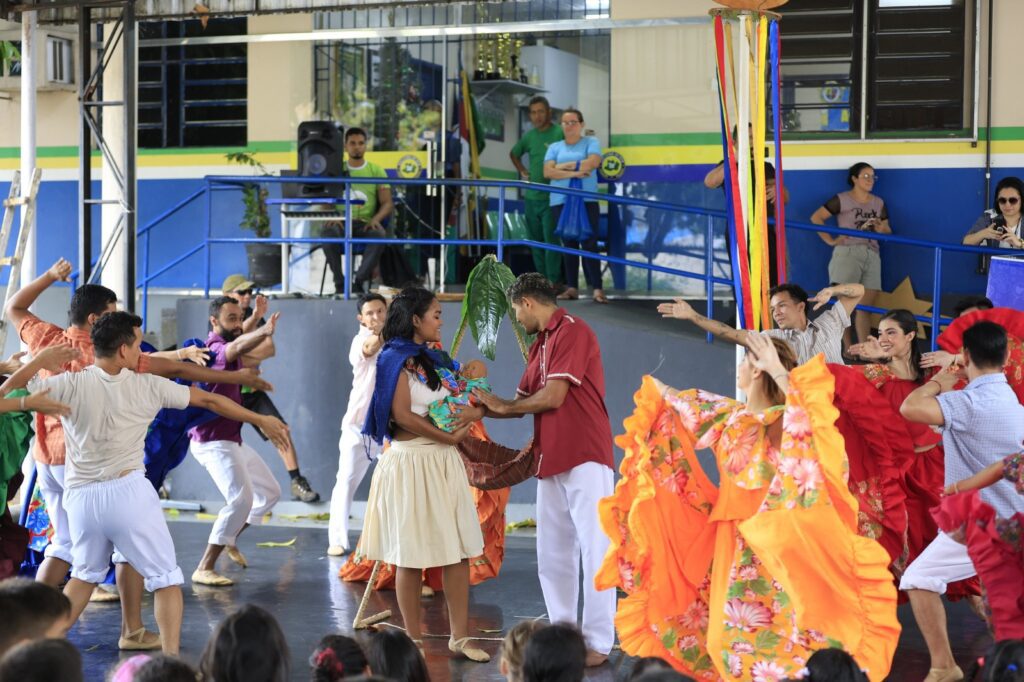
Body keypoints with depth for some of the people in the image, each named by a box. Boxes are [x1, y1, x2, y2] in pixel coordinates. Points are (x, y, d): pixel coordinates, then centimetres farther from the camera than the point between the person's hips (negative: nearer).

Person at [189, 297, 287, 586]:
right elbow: (236, 348, -41)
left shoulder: (225, 349, 16)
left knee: (270, 492, 20)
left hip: (232, 440, 11)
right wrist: (263, 332, -60)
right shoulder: (215, 348, -20)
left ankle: (229, 540, 34)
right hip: (214, 441, -11)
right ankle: (204, 568, -19)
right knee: (241, 499, -24)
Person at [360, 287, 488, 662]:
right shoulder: (397, 359, -7)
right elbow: (401, 414, -15)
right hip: (411, 462, -7)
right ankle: (414, 639, 9)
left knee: (458, 552, 3)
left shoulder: (435, 359, 16)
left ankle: (459, 637, 8)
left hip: (444, 461, 7)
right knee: (412, 556, 1)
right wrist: (448, 437, -13)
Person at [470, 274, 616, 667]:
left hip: (585, 458, -9)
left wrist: (501, 407, -1)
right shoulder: (540, 344, 18)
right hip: (552, 461, 9)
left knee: (593, 550, -5)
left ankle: (598, 642, -3)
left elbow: (552, 397, -16)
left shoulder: (572, 332, -10)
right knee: (553, 554, 9)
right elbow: (523, 402, 18)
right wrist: (480, 412, 4)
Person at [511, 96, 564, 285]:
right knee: (536, 241, 11)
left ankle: (553, 282, -7)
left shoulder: (559, 133, -10)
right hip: (531, 197, 7)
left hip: (551, 198, -7)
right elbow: (514, 154, 29)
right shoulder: (529, 136, 11)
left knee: (551, 241, -9)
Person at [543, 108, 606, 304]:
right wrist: (573, 173, -13)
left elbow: (592, 163, -12)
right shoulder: (555, 147, 13)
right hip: (560, 201, 3)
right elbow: (548, 172, -2)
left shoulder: (591, 143, 7)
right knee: (568, 245, 4)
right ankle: (572, 287, 7)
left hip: (586, 201, -3)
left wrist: (565, 166, -5)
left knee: (589, 244, -9)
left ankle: (597, 288, -13)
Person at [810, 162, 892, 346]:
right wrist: (830, 240, -6)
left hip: (871, 256, 5)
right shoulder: (842, 200, 1)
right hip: (847, 253, -5)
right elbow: (816, 218, -1)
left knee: (866, 306, 4)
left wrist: (880, 228, -5)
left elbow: (887, 232, 18)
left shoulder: (879, 203, 16)